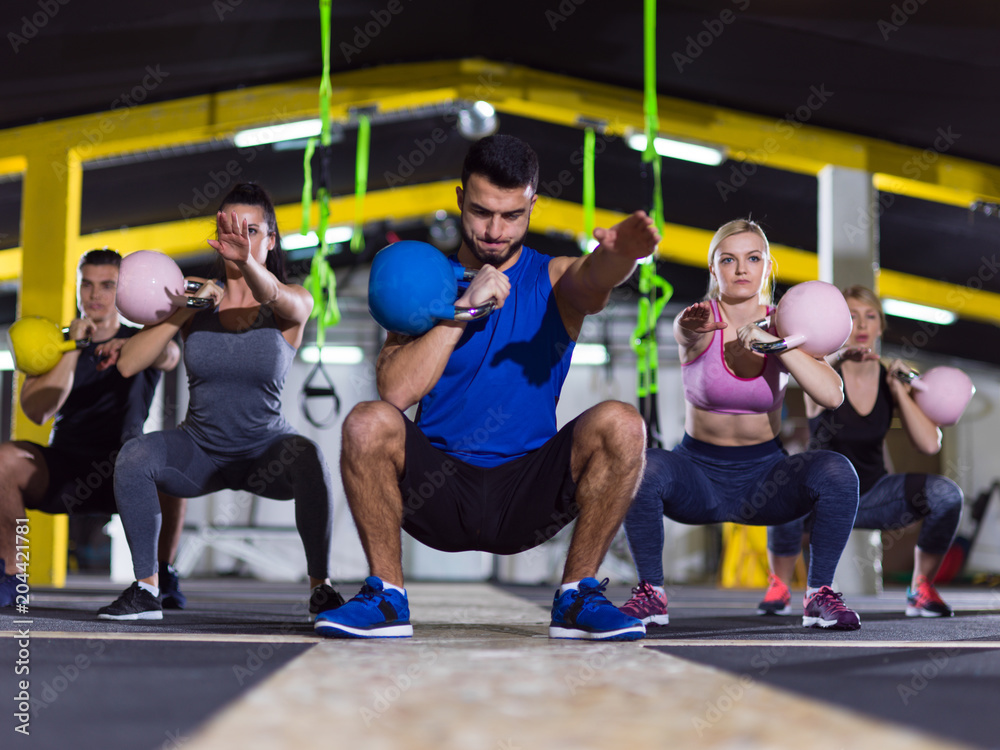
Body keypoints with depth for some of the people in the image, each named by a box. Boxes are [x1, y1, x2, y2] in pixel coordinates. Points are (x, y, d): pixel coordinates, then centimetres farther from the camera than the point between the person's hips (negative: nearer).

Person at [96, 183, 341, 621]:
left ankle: (320, 588, -20)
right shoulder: (199, 299, -1)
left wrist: (247, 262, -54)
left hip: (265, 451, -2)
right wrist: (183, 312, -23)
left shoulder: (294, 303, -5)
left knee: (307, 455, -34)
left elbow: (284, 301, -33)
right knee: (134, 456, -27)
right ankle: (146, 590, -15)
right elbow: (128, 364, -10)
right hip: (200, 450, 2)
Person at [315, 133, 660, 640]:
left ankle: (577, 596, -11)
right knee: (368, 423, -28)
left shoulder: (554, 281, 4)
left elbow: (595, 279, -24)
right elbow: (395, 391, -10)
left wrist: (621, 253, -48)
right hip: (436, 493, 0)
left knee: (621, 425, -25)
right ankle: (386, 596, -12)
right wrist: (463, 306, -17)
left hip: (527, 493, 0)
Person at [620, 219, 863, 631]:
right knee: (645, 468, -33)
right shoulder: (699, 323, -10)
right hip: (698, 471, -1)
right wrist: (694, 327, -60)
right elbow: (686, 331, -36)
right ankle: (651, 593, -13)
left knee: (837, 472, -27)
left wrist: (776, 342, -30)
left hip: (765, 476, 1)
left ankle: (820, 593, -9)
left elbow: (832, 395, -20)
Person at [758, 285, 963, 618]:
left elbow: (930, 445, -11)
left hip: (872, 496, 3)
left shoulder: (892, 380, -2)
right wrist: (839, 358, -56)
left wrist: (899, 389, -17)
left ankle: (921, 589, -1)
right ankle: (778, 587, -13)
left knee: (947, 494, -23)